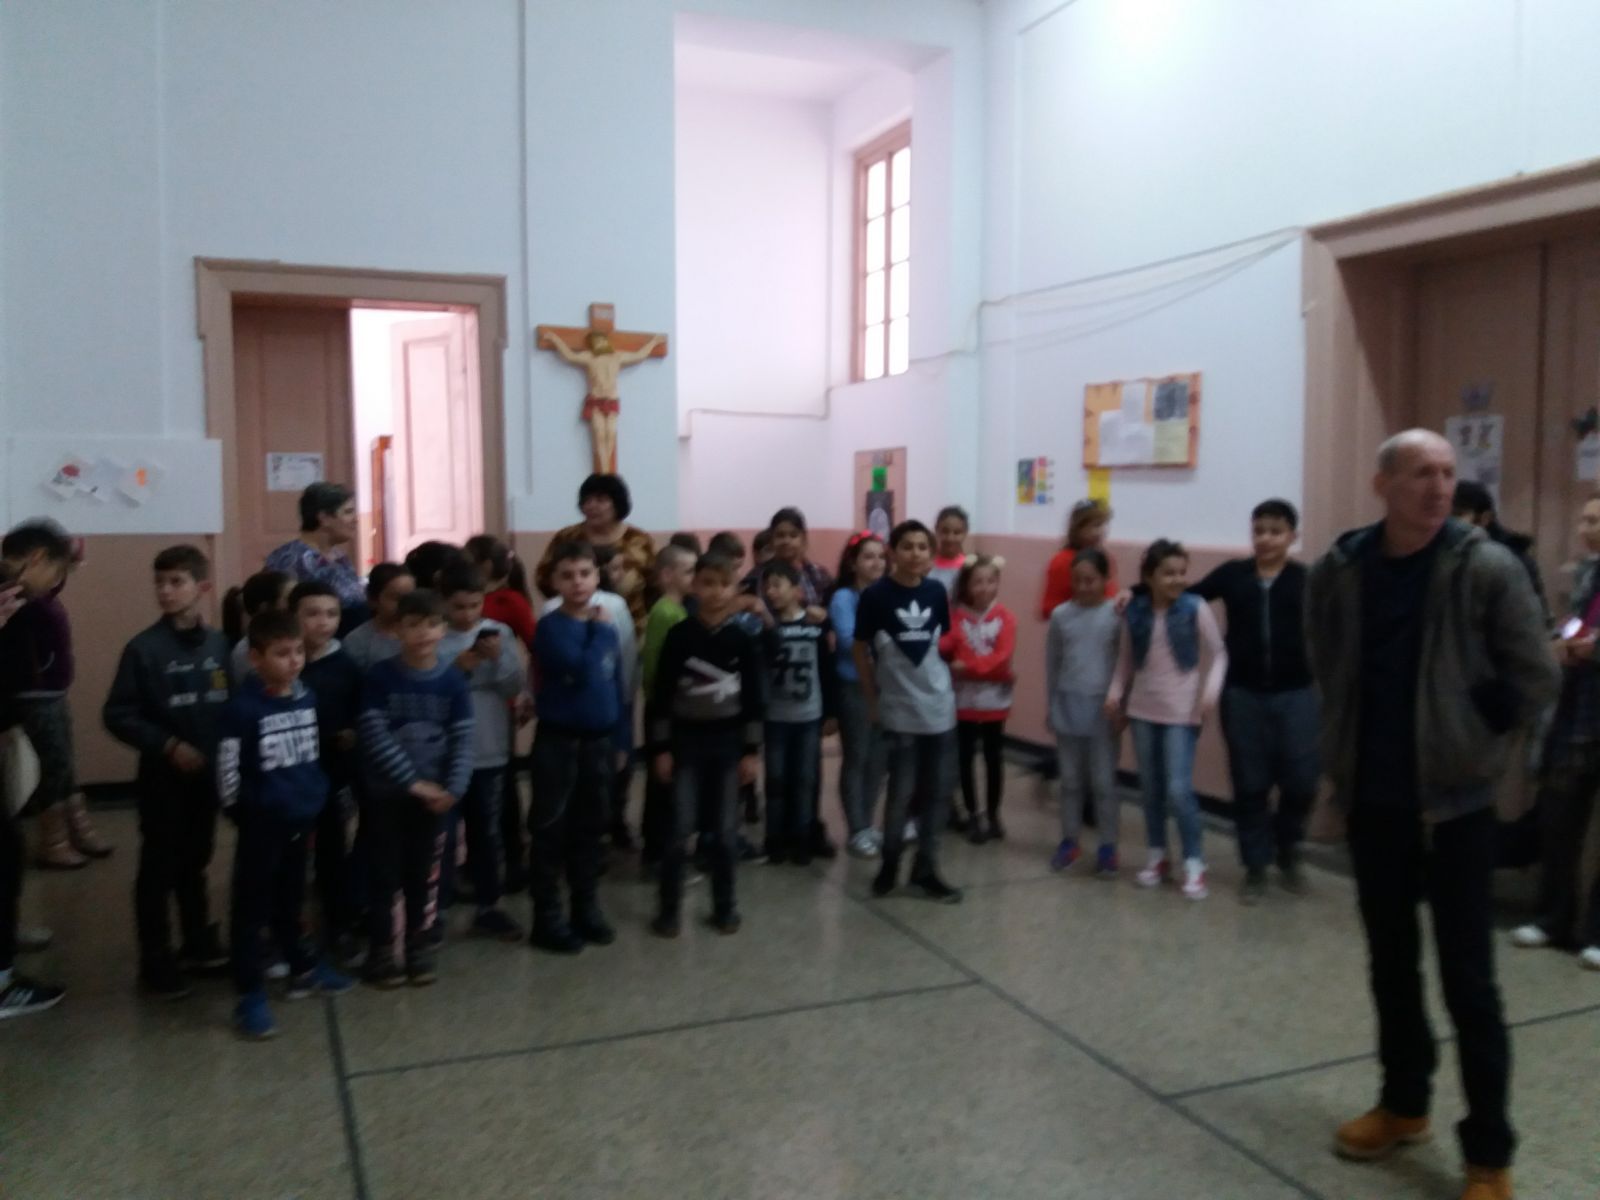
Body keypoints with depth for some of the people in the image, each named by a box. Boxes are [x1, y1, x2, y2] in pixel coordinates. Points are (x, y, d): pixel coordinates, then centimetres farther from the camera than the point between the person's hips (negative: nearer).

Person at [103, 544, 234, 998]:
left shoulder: (219, 644, -1)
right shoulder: (144, 648, -11)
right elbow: (118, 715, -11)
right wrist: (168, 745, -17)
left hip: (207, 774, 3)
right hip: (163, 778, -3)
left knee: (195, 863, 18)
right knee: (159, 870, 6)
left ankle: (199, 944, 33)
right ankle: (156, 963, 18)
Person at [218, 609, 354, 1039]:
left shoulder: (307, 698, 1)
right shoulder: (242, 708, -18)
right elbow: (227, 772, -14)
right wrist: (247, 812, -4)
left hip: (301, 819, 6)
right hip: (261, 824, -6)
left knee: (290, 900, 22)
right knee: (252, 908, 5)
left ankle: (302, 969, 37)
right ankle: (250, 995, 13)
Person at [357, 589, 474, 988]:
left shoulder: (452, 680, -2)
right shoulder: (380, 677, -8)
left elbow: (462, 740, -3)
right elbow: (375, 737, -13)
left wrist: (453, 789, -15)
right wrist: (413, 782, -17)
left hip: (433, 796, 2)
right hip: (386, 793, -2)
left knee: (424, 874, 11)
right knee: (387, 873, 6)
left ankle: (420, 947, 23)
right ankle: (384, 950, 18)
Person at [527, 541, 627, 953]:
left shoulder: (606, 624, 6)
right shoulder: (551, 627, -12)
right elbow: (582, 671, -27)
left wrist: (621, 737, 12)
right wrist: (602, 631, -14)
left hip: (599, 739, 6)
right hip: (558, 740, -5)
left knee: (590, 827, 15)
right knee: (552, 830, 3)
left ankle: (587, 910, 27)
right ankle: (548, 918, 11)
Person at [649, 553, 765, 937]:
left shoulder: (744, 638, -1)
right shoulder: (679, 635, -4)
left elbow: (753, 697, 2)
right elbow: (662, 693, -2)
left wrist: (752, 750, 0)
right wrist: (661, 747, -5)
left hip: (728, 740, 1)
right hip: (686, 739, -1)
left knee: (725, 829, 8)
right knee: (680, 827, -1)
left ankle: (724, 905, 20)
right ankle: (670, 908, 11)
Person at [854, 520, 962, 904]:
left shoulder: (936, 592, 1)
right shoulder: (875, 595, -10)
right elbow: (860, 651, -3)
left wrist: (939, 679, 6)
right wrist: (873, 700, 0)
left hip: (940, 707, 4)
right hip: (899, 710, -4)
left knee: (938, 793, 9)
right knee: (901, 792, 1)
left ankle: (925, 869, 22)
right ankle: (890, 864, 23)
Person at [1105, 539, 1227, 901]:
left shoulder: (1196, 609, -10)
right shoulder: (1135, 611, -1)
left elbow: (1218, 654, -4)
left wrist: (1211, 691, -18)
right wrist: (1115, 692, -1)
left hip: (1181, 712, -3)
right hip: (1143, 709, 4)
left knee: (1178, 789, -9)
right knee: (1151, 787, 12)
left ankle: (1194, 864, 5)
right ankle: (1157, 857, 27)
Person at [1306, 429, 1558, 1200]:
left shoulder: (1488, 569, -10)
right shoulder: (1337, 570, -2)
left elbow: (1533, 676, -6)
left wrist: (1471, 741, -4)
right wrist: (1350, 744, 6)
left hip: (1455, 801, -3)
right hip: (1370, 797, 4)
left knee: (1467, 980, 2)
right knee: (1390, 961, 16)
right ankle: (1403, 1103, 35)